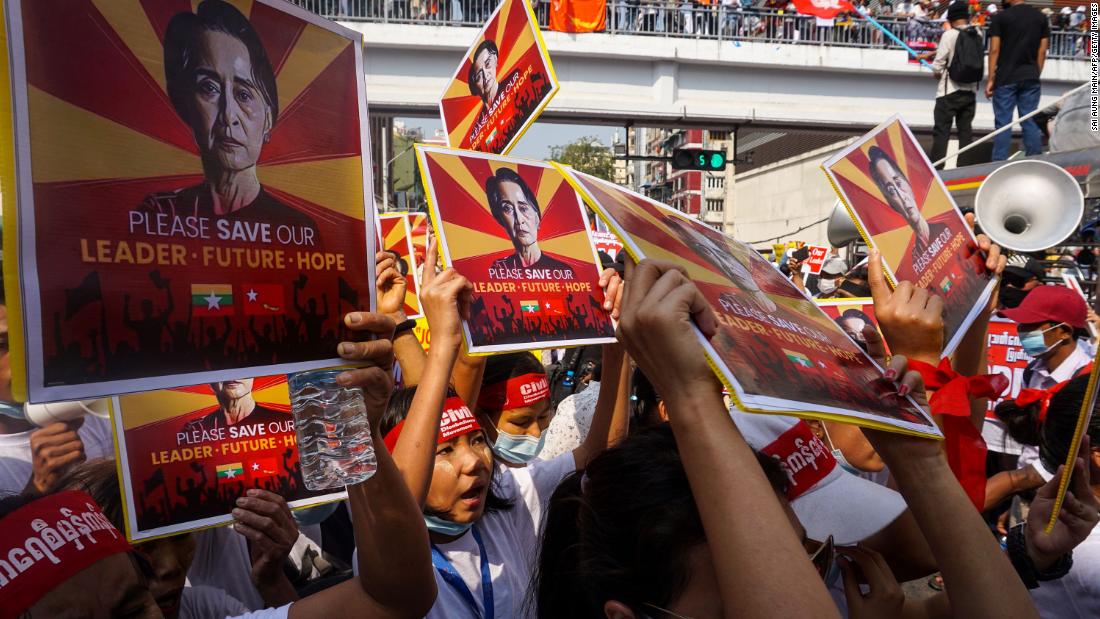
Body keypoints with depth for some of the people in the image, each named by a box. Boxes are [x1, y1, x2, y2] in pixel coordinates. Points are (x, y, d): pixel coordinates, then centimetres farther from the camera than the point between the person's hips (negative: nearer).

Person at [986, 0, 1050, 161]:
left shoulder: (1001, 17, -4)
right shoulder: (1041, 18, 8)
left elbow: (994, 50, -6)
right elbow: (1042, 51, 7)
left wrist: (991, 79, -3)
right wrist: (1036, 75, 14)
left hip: (1006, 78, -3)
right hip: (1031, 79, 4)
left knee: (1003, 123, -1)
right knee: (1030, 122, 7)